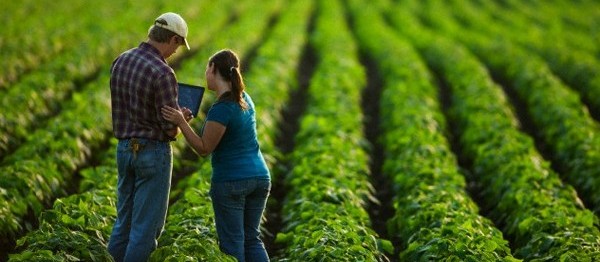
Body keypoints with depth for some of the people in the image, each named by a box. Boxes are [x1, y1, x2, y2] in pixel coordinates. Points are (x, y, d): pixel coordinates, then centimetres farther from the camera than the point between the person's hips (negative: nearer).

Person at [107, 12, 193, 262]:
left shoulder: (120, 61, 3)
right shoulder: (163, 73, -20)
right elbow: (171, 128, -17)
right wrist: (182, 119, 6)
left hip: (124, 148, 7)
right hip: (153, 152, -7)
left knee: (125, 218, 15)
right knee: (147, 223, 0)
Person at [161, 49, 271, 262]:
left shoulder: (221, 109, -18)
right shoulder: (245, 99, 7)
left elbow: (204, 148, -12)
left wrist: (181, 122, -18)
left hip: (231, 181, -7)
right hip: (259, 177, 7)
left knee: (232, 243, 1)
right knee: (252, 238, 14)